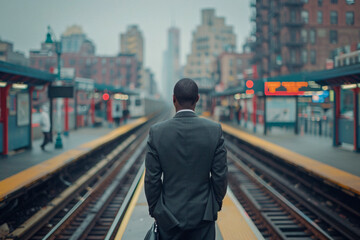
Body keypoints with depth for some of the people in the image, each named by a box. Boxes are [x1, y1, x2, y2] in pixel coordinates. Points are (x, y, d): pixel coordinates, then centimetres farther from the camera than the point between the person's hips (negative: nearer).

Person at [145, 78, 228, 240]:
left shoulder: (157, 132, -10)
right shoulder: (215, 130, -9)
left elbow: (152, 179, -6)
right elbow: (220, 175, -4)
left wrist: (154, 210, 8)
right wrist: (216, 203, 12)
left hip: (169, 214, 0)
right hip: (203, 214, 1)